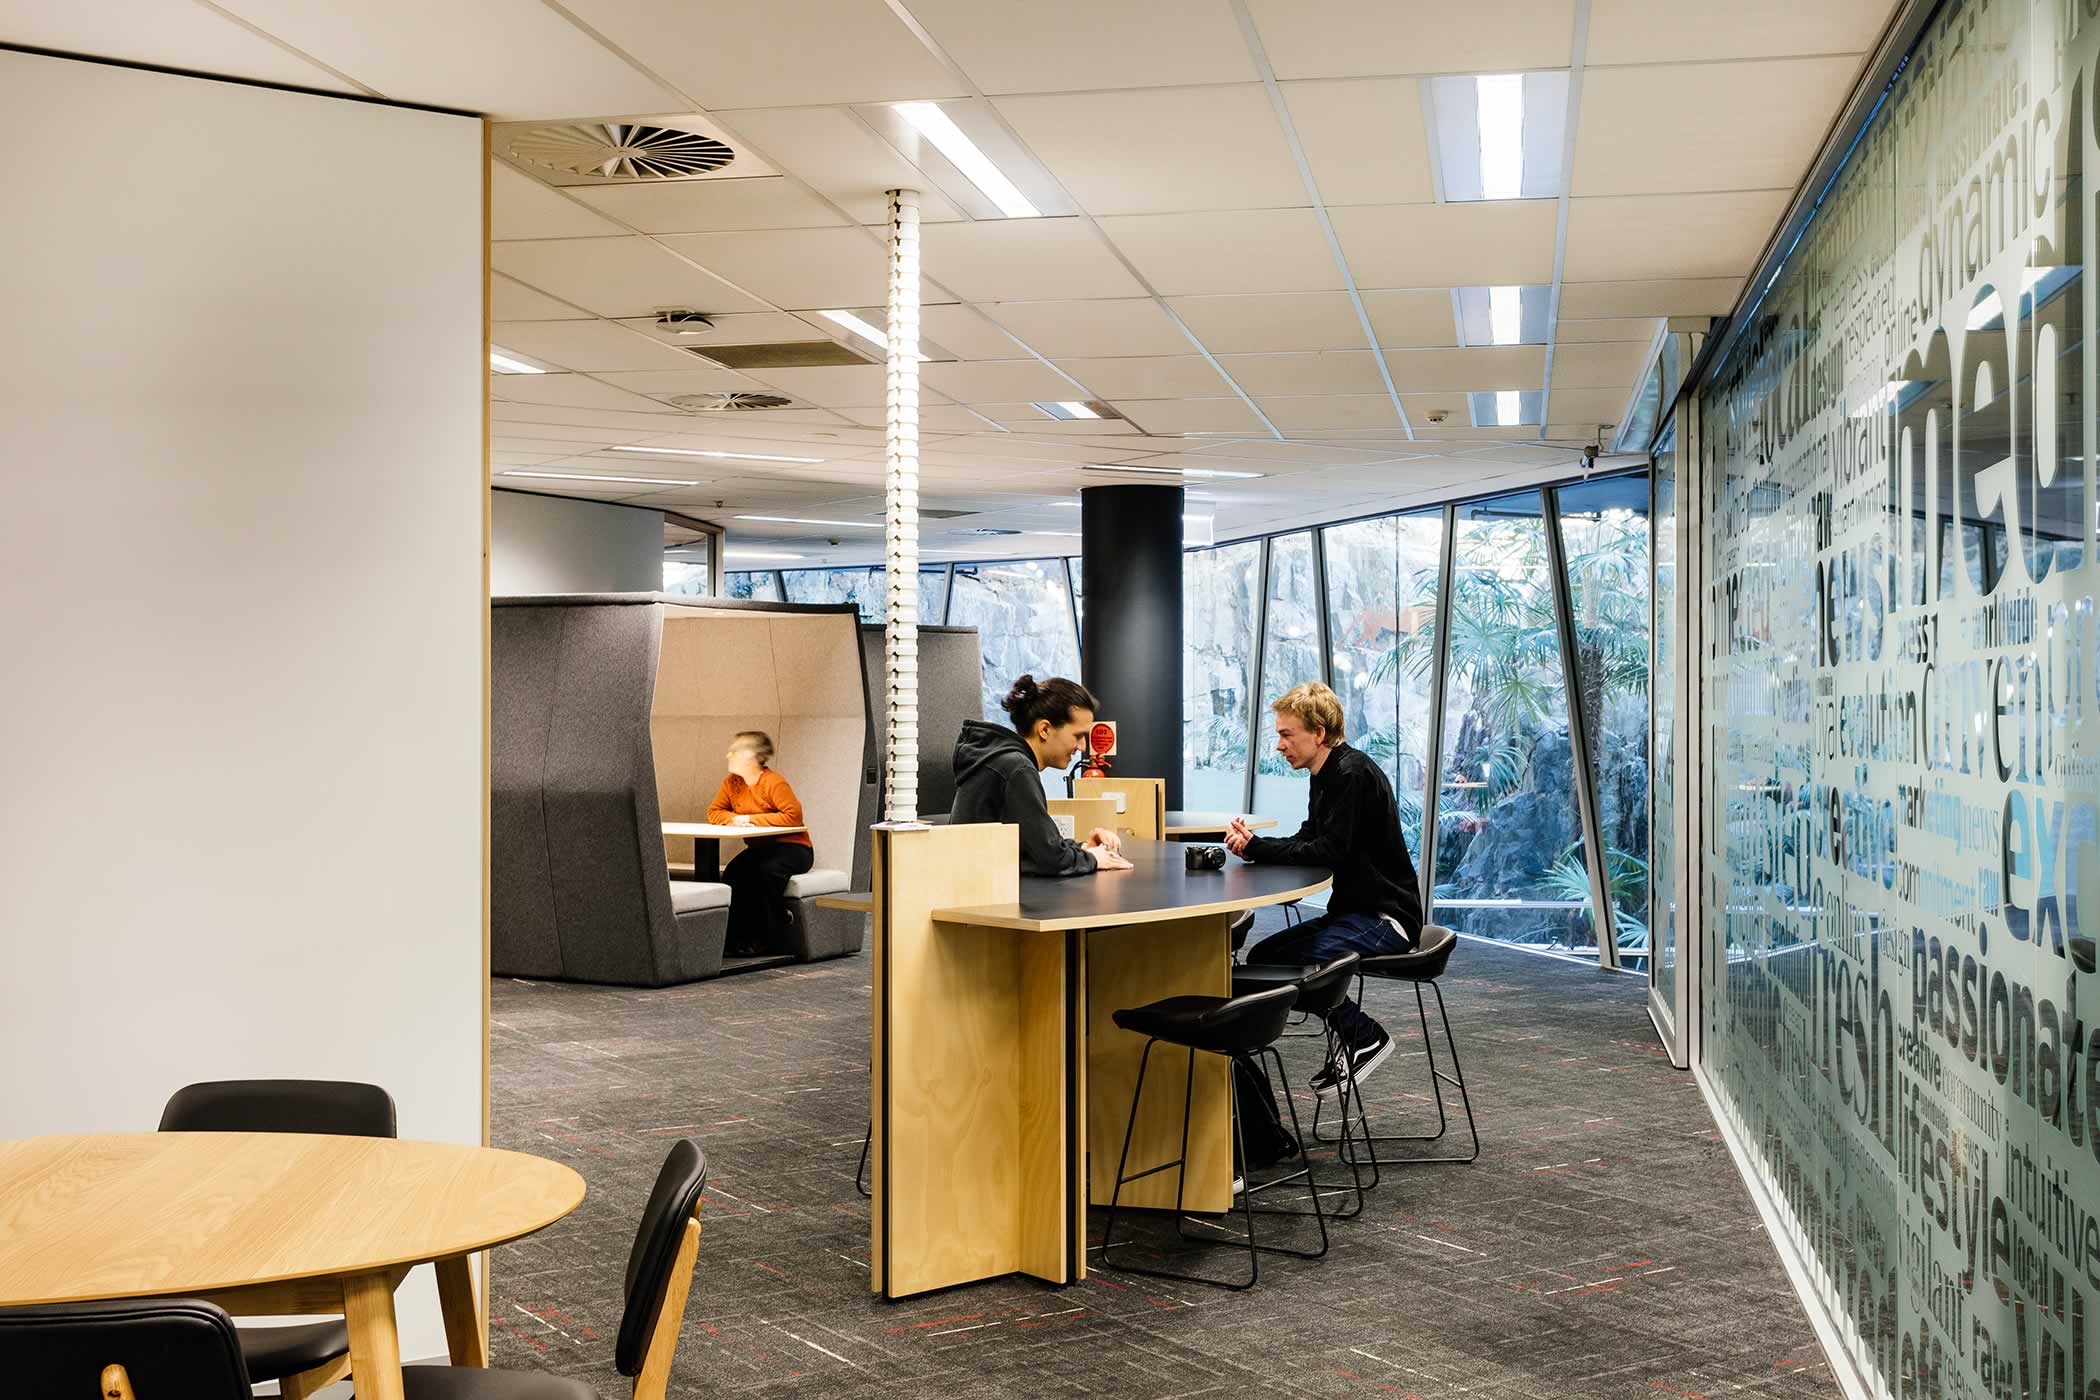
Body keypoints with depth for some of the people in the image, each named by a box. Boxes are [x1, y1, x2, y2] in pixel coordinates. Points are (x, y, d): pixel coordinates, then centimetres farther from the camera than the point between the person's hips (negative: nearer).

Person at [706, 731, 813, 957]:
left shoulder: (774, 783, -17)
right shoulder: (731, 782, 5)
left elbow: (793, 816, -26)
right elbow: (714, 812, 8)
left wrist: (751, 819, -22)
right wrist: (735, 819, -16)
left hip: (792, 847, -6)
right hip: (759, 847, 6)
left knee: (768, 870, -36)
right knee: (734, 872, -24)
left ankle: (774, 941, -21)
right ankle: (738, 937, -15)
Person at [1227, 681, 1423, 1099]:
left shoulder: (1353, 774, -18)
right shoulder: (1328, 775, 12)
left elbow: (1329, 852, -24)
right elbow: (1308, 842, 14)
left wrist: (1256, 847, -19)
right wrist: (1253, 845, -4)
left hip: (1386, 916, -11)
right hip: (1354, 911, 11)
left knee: (1302, 960, -29)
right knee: (1262, 957, 6)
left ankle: (1365, 1037, -8)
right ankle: (1355, 1038, 6)